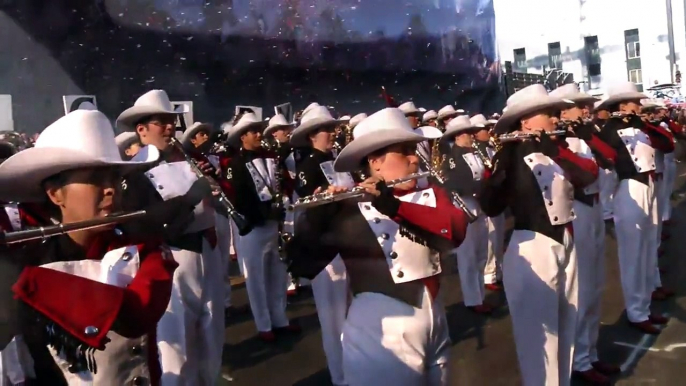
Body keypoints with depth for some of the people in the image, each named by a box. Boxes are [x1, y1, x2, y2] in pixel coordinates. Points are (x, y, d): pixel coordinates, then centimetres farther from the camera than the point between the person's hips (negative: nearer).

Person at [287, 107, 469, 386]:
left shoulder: (431, 194, 3)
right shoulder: (347, 209, -10)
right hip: (381, 334, -5)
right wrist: (315, 218, -33)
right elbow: (301, 266, -15)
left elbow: (456, 229, -16)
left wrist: (397, 208, -28)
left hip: (435, 325, 5)